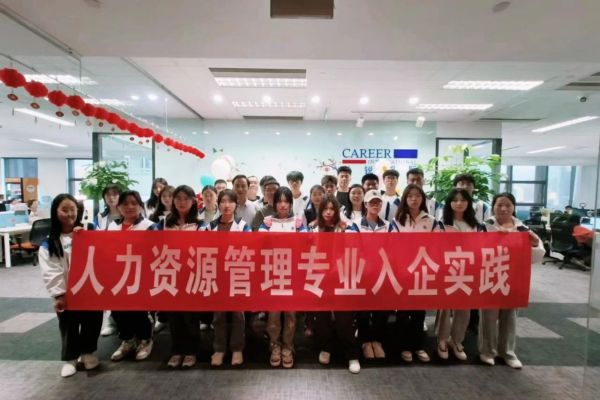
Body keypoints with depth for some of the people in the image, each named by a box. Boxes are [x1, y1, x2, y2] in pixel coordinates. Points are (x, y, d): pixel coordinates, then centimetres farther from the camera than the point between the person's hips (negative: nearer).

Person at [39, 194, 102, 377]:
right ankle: (70, 358, 33)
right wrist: (58, 294, -10)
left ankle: (88, 352, 35)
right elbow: (50, 271, -5)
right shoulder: (49, 242, -1)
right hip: (66, 293, 0)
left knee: (92, 322, 12)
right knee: (69, 327, 12)